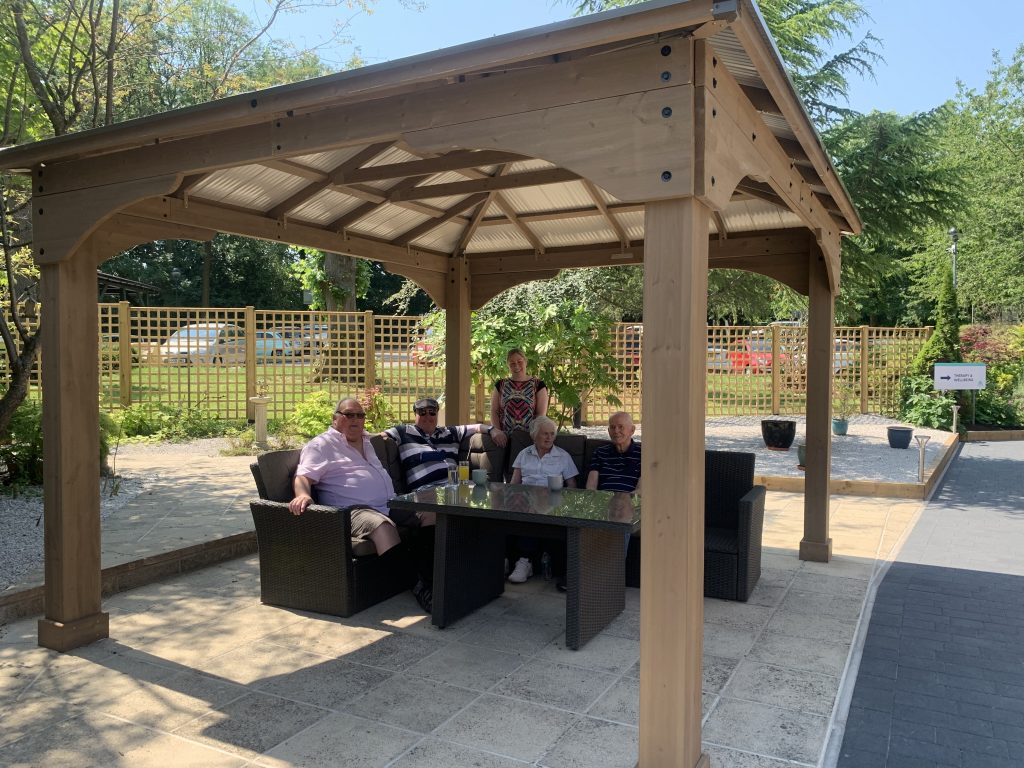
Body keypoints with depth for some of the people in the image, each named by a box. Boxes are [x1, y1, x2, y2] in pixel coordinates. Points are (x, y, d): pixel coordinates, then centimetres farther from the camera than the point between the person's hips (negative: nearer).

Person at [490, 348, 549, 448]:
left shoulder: (538, 385, 8)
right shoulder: (500, 385, 14)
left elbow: (542, 414, 2)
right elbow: (494, 411, 9)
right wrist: (496, 430, -8)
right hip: (504, 438, 2)